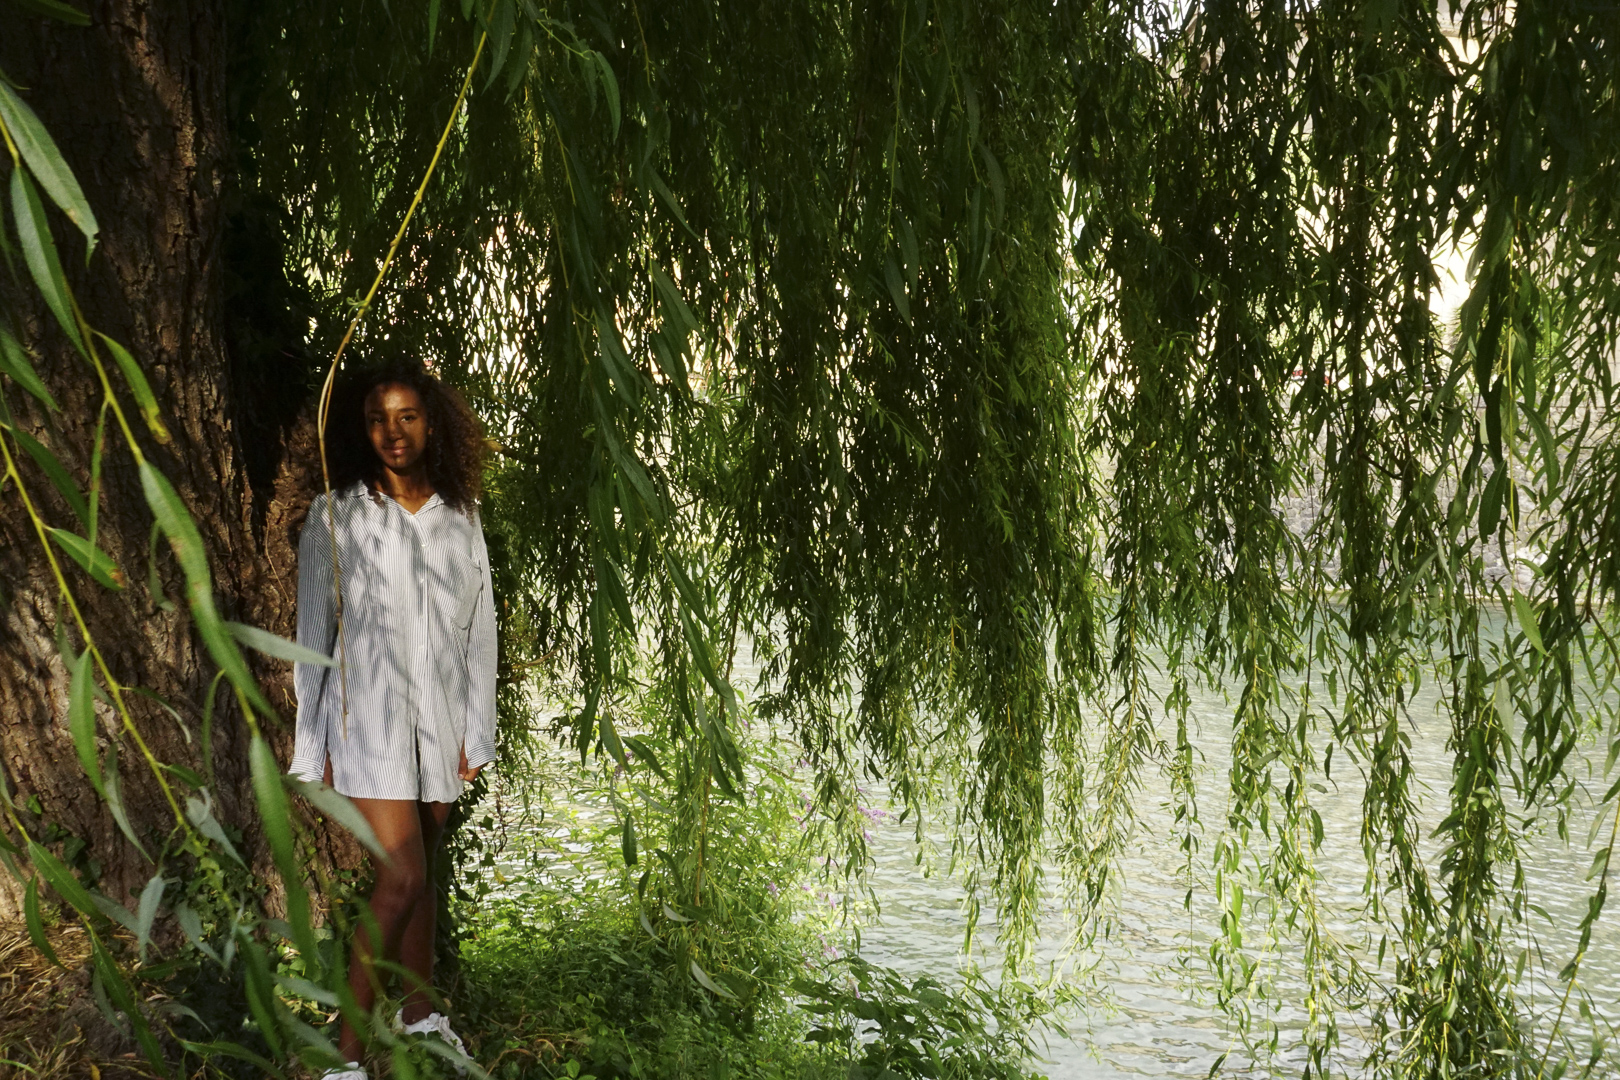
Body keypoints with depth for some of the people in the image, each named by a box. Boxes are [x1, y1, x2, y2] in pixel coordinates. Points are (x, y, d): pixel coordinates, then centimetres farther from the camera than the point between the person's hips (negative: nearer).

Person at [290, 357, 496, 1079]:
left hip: (439, 718, 4)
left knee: (421, 868, 16)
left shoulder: (459, 518, 4)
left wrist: (476, 731, 4)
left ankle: (419, 1009, 33)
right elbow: (313, 633, -1)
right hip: (367, 714, -4)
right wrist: (312, 741, -2)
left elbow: (480, 629, 7)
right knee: (402, 877, -13)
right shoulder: (336, 516, -4)